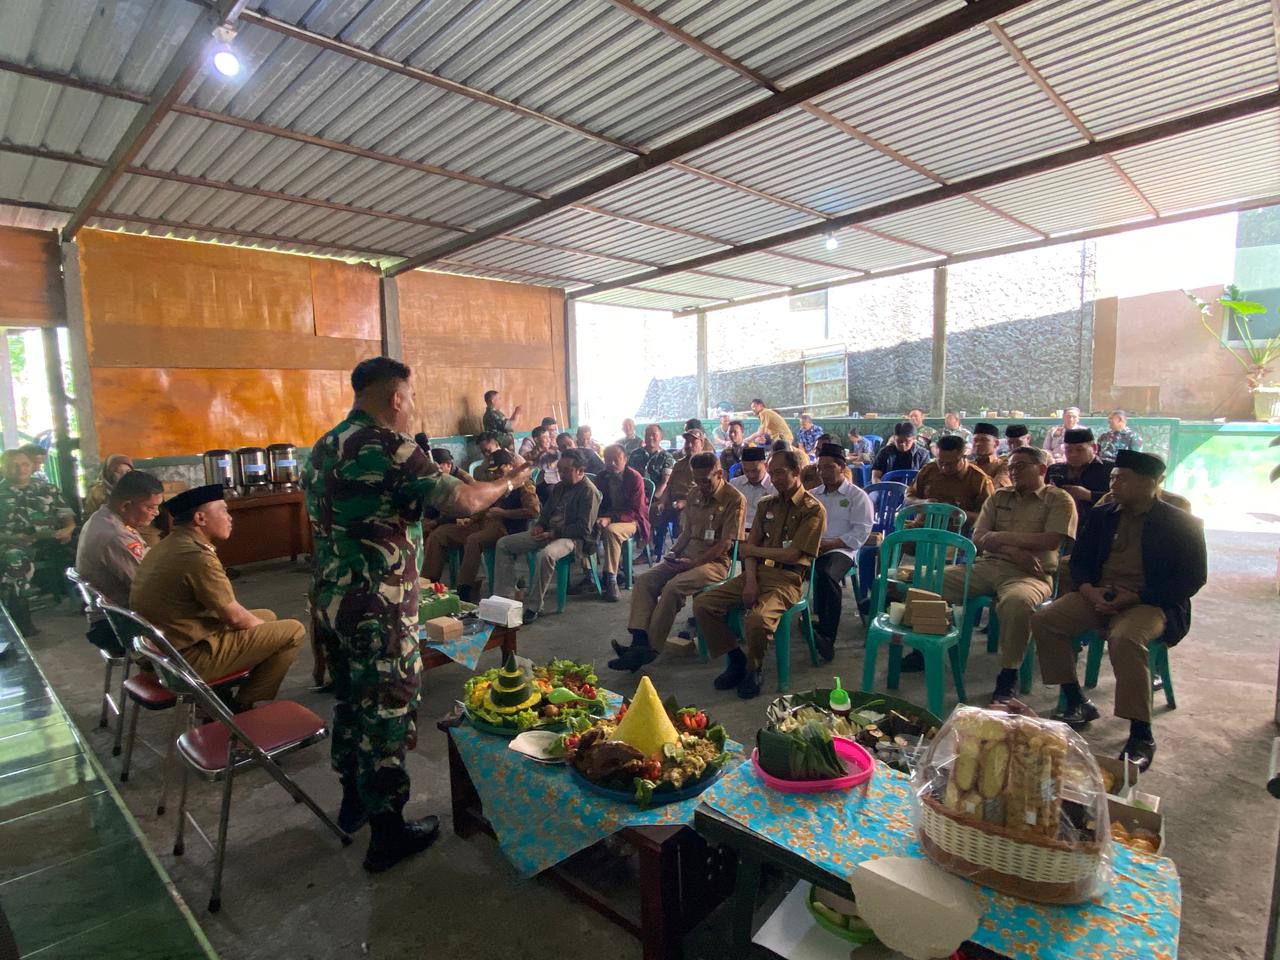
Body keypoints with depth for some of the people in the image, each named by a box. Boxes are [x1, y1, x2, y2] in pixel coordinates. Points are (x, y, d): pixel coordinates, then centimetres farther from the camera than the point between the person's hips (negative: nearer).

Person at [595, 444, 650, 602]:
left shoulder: (635, 478, -10)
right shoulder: (601, 478, 6)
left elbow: (635, 511, -14)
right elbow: (596, 504, 13)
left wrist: (610, 519, -27)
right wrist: (599, 518, -12)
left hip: (631, 520, -5)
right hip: (607, 518, 5)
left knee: (611, 530, -37)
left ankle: (611, 580, -31)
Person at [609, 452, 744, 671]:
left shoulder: (734, 499, -10)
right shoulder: (695, 494, 12)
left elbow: (725, 544, -14)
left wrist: (694, 563, -19)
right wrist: (673, 553, 1)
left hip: (715, 561, -7)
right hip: (688, 554, 7)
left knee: (673, 587, -31)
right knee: (645, 580, -14)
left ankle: (650, 648, -23)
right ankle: (639, 641, -25)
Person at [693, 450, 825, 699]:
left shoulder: (813, 510, -3)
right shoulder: (766, 505, 17)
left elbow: (791, 555, -11)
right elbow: (750, 546, 8)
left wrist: (753, 550, 1)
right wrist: (750, 580, -9)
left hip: (787, 578, -6)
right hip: (757, 572, 6)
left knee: (757, 620, -35)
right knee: (702, 604, -12)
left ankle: (754, 669, -2)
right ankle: (736, 659, 6)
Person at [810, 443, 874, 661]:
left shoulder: (857, 496, 7)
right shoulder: (812, 495, 23)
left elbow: (860, 532, -4)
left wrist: (829, 544, -13)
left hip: (841, 550, -4)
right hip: (811, 549, 4)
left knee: (826, 575, -38)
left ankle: (826, 636, -32)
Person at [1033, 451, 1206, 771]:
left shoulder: (1181, 524, -3)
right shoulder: (1102, 515, 11)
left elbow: (1193, 578, -7)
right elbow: (1079, 560, 14)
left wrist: (1135, 597, -17)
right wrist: (1090, 591, -8)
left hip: (1151, 603, -5)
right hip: (1100, 596, 5)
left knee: (1124, 638, -36)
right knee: (1045, 621, -17)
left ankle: (1141, 735, -24)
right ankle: (1077, 704, -3)